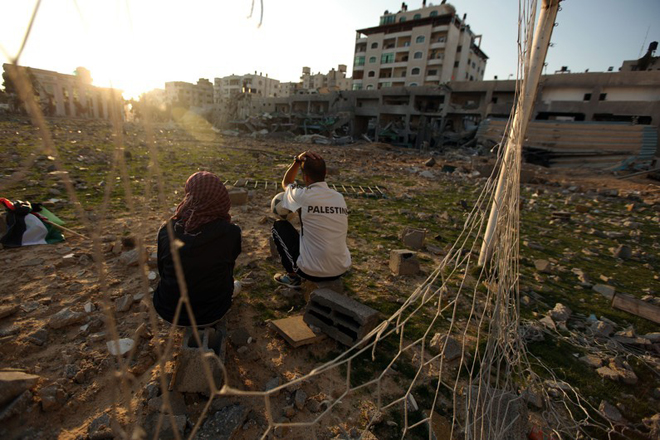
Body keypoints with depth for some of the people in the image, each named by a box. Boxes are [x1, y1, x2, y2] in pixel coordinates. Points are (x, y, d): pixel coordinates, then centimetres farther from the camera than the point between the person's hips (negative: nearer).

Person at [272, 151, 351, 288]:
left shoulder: (304, 196, -15)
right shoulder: (340, 197, 1)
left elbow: (285, 183, 10)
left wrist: (297, 160, 2)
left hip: (312, 272, -5)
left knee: (279, 226, 13)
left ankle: (293, 277, 19)